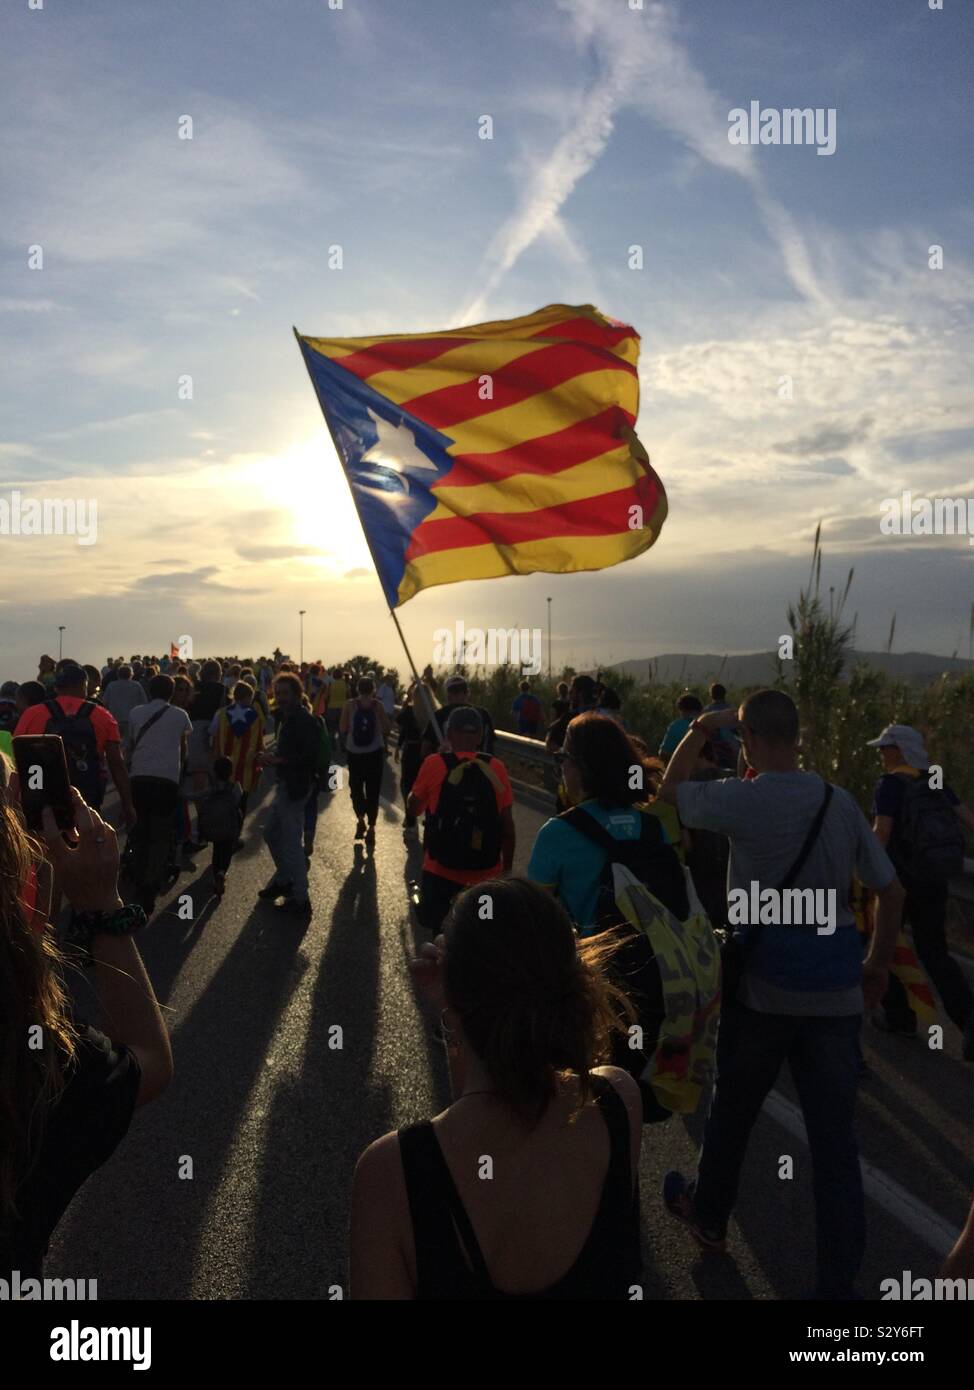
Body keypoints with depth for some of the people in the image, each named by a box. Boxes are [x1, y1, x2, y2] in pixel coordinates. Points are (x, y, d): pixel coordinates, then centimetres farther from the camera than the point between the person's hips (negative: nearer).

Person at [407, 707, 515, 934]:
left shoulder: (434, 764, -9)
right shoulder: (496, 768, -5)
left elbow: (413, 808, 3)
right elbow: (507, 824, -2)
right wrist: (507, 869, 11)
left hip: (441, 872, -1)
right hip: (487, 875, 1)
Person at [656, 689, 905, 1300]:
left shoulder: (742, 799, -12)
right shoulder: (841, 803, 1)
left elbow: (670, 789, 7)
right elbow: (892, 892, 7)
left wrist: (702, 728, 14)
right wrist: (879, 964, 18)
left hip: (764, 987, -3)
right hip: (836, 991, 3)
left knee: (733, 1110, 19)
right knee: (836, 1138, 9)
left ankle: (710, 1216, 41)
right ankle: (840, 1282, 17)